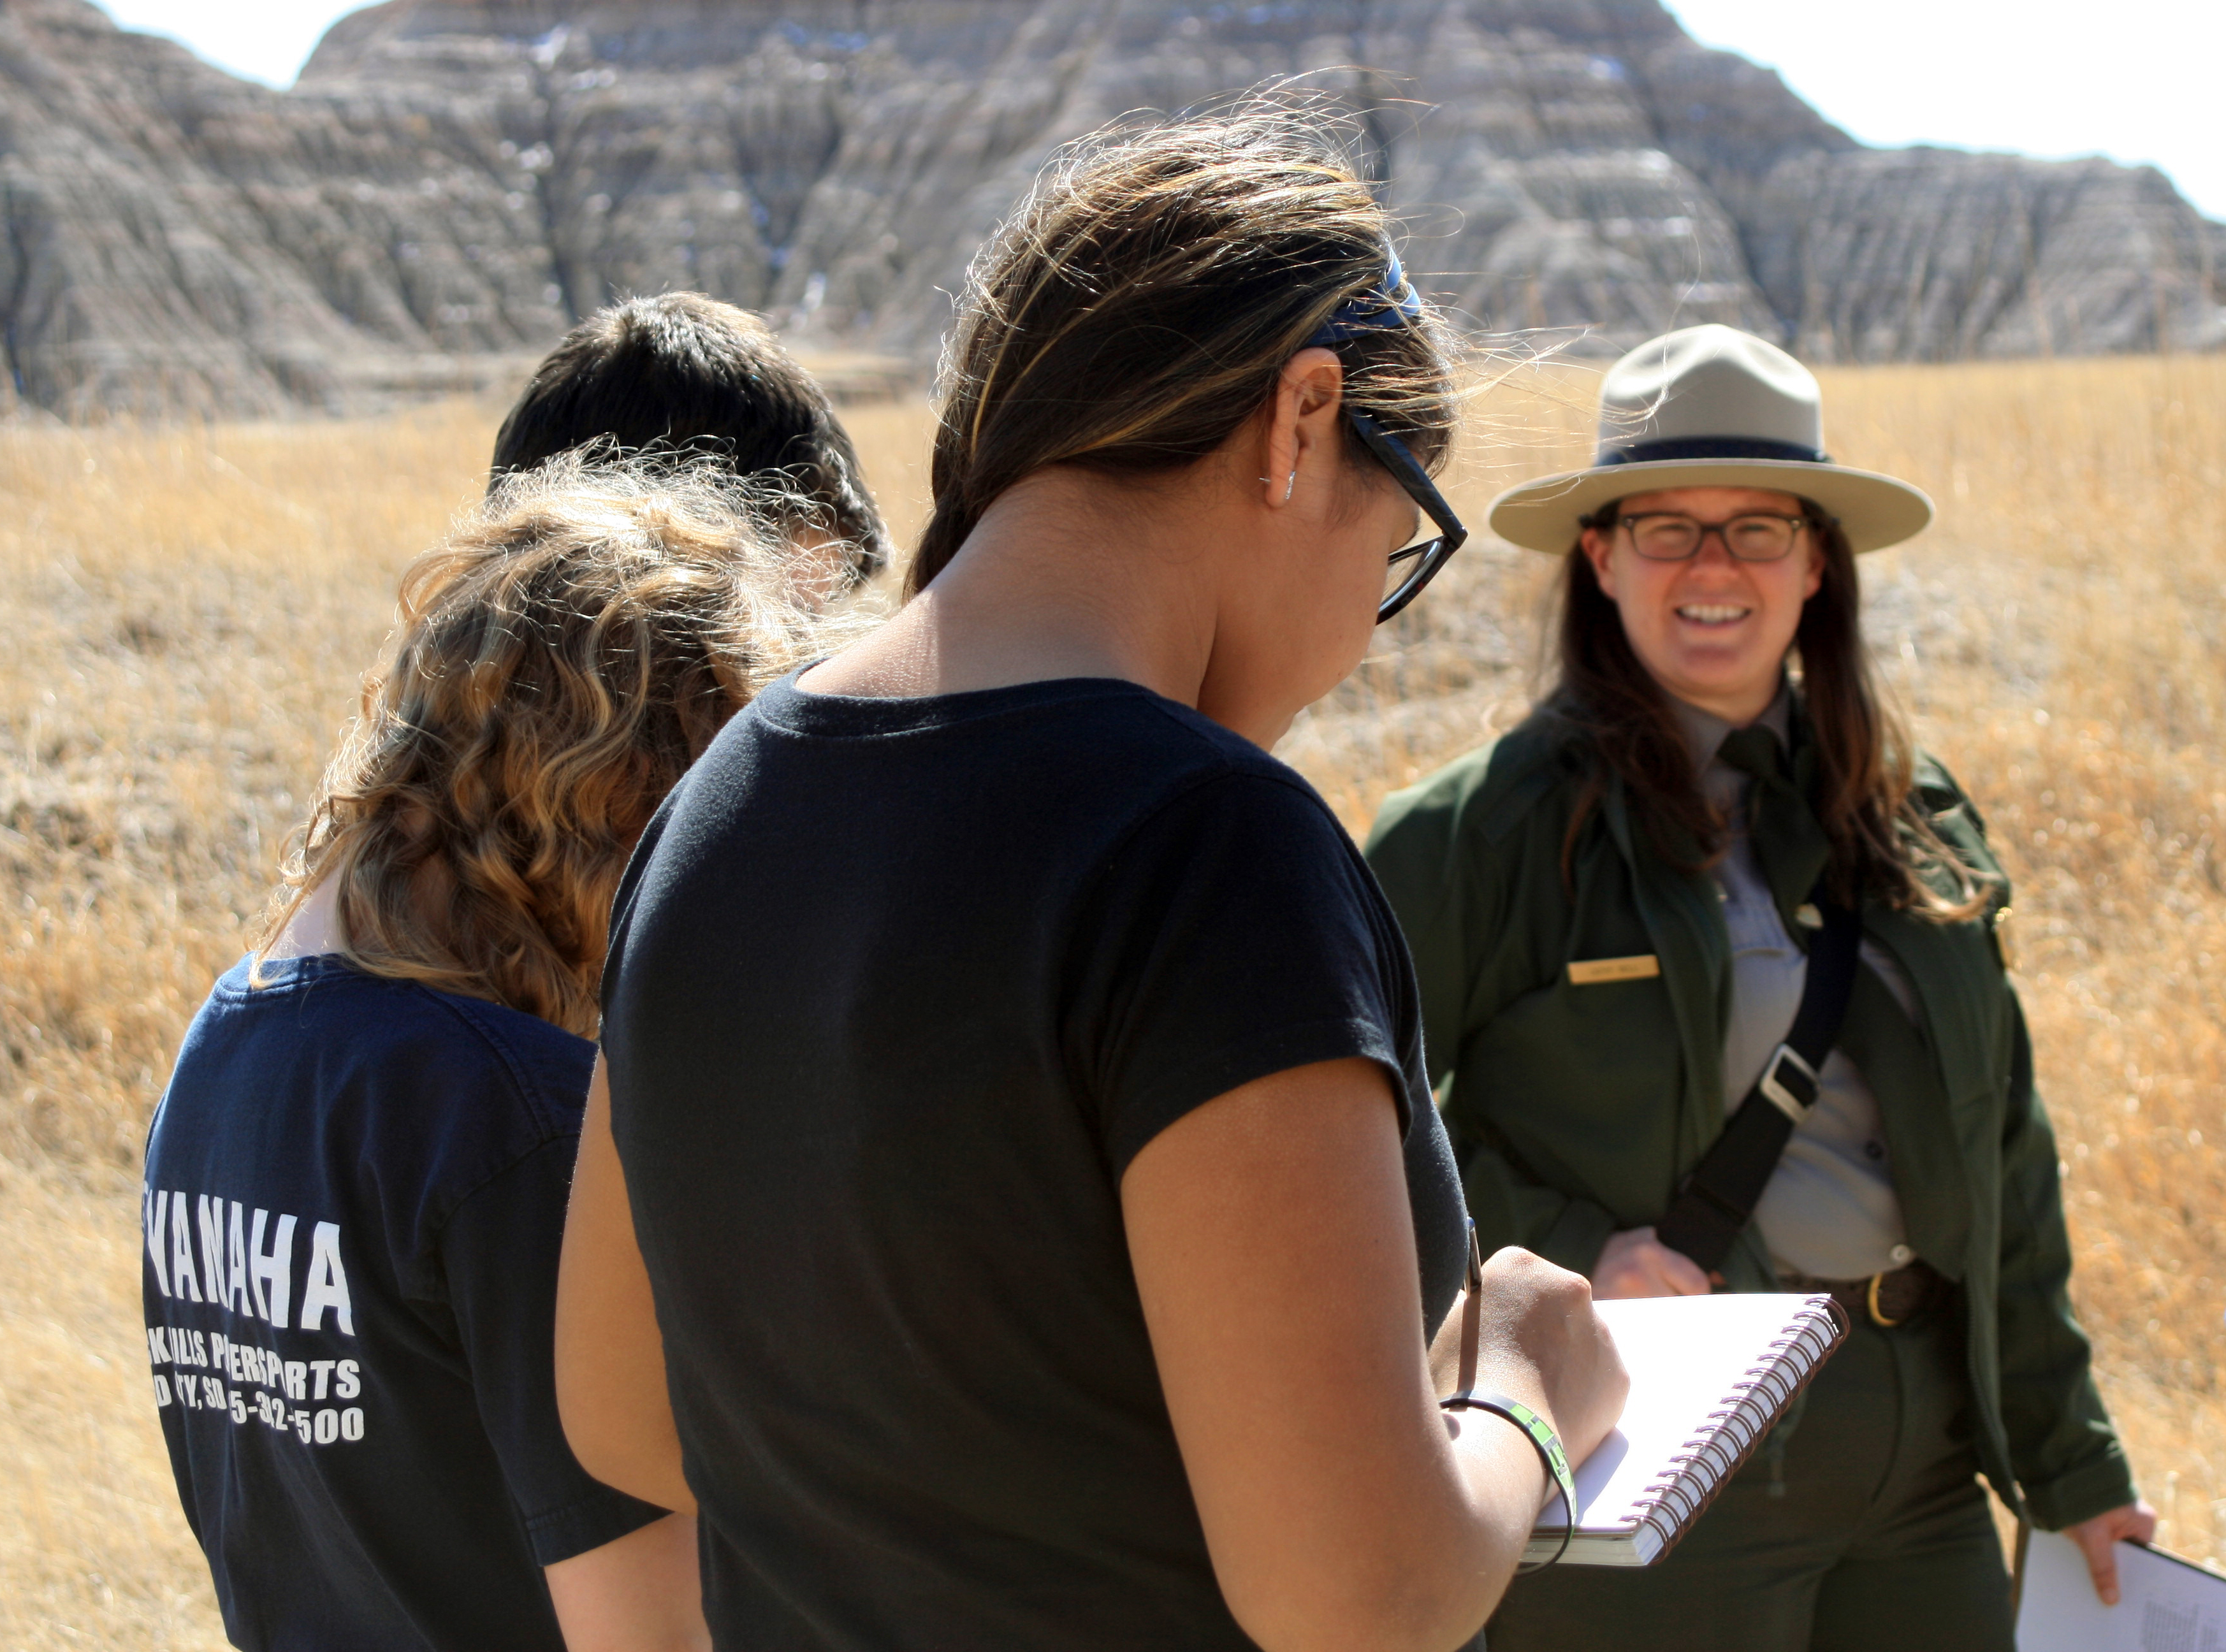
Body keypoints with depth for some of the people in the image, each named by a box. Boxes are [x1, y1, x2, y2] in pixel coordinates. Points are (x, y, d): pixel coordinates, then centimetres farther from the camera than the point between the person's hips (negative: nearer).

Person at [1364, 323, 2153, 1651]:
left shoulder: (1917, 828, 9)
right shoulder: (1495, 830, -9)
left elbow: (2003, 1165, 13)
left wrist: (2070, 1465, 14)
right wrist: (1560, 1252, -19)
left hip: (1918, 1465, 5)